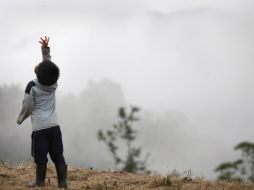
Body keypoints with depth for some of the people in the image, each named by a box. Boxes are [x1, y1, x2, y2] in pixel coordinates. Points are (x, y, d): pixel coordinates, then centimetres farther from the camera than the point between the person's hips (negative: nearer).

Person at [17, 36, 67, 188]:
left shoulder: (32, 86, -9)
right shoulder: (53, 84, 4)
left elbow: (27, 107, -4)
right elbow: (49, 65, 19)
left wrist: (20, 119, 13)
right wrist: (46, 50, 15)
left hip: (40, 127, -5)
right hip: (54, 125, 5)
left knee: (41, 156, 2)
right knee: (58, 155, 5)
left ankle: (40, 183, 9)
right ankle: (63, 182, 4)